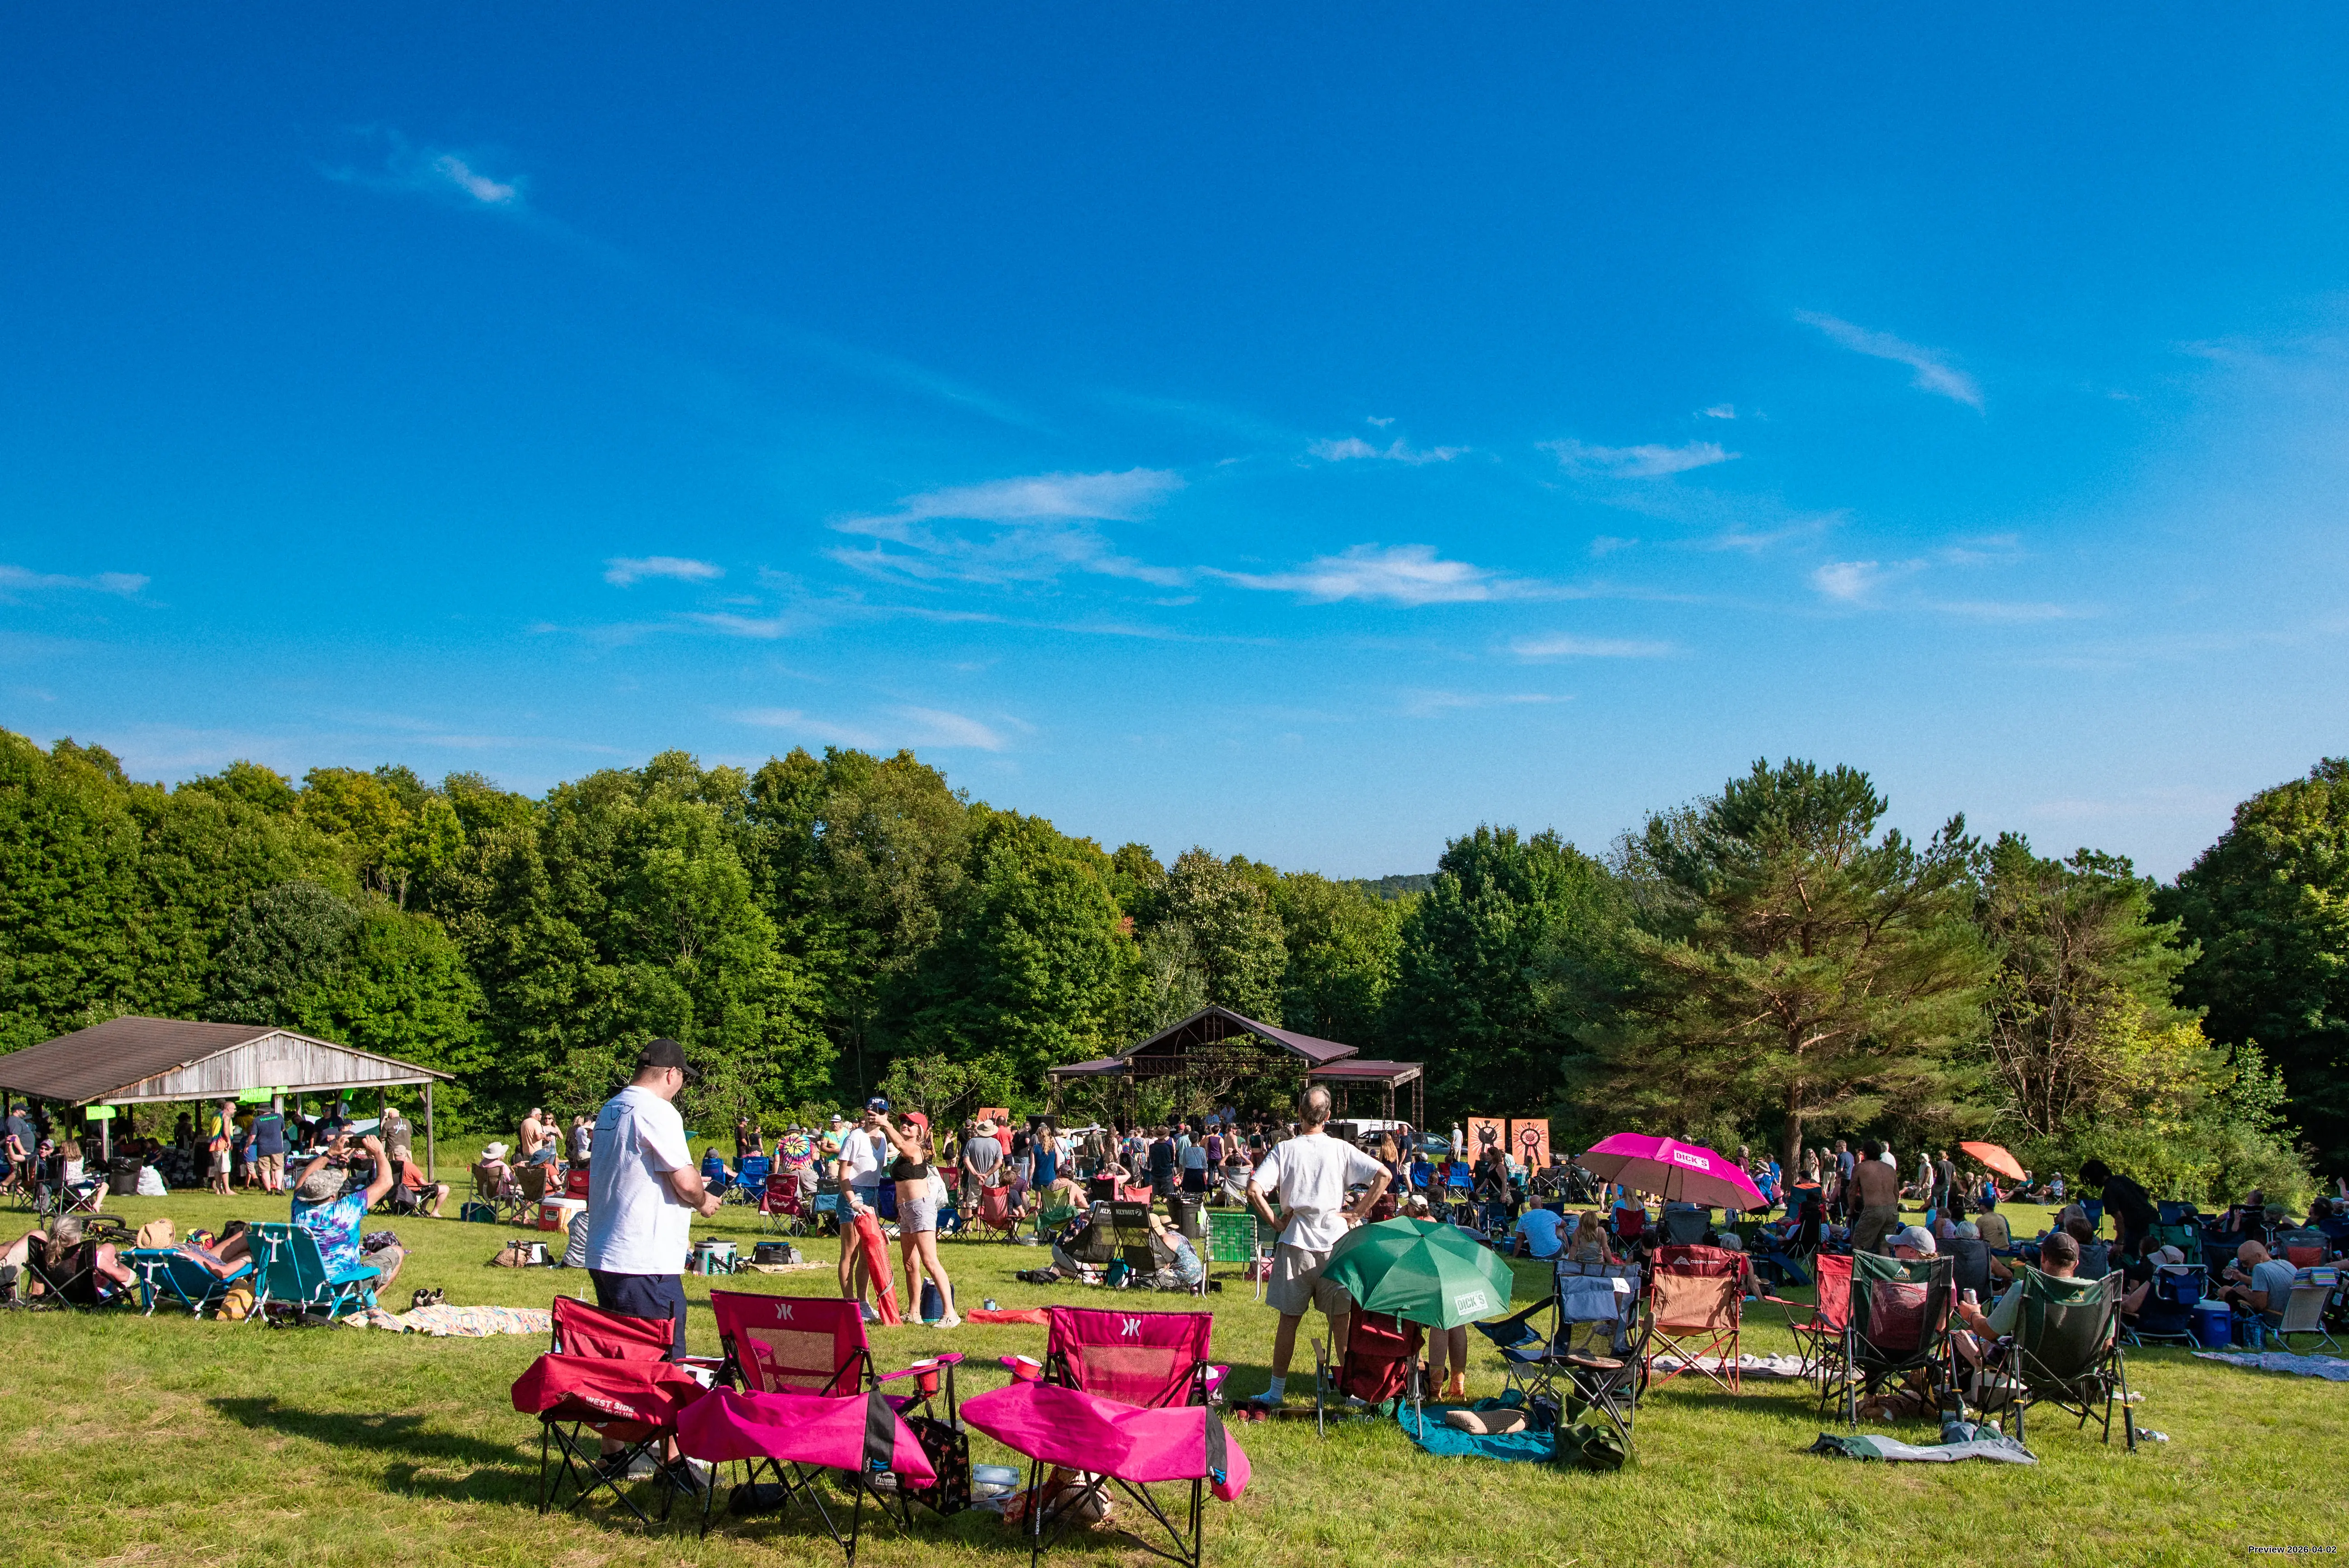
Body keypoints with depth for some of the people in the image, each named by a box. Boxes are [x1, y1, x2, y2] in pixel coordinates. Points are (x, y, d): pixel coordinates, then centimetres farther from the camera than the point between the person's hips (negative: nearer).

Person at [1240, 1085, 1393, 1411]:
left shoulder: (1284, 1150, -4)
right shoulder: (1341, 1149, -1)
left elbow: (1254, 1191, -13)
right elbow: (1384, 1175, -5)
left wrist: (1276, 1223, -2)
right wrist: (1357, 1213, -1)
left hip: (1295, 1242, -1)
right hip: (1334, 1241, 1)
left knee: (1289, 1319, 7)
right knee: (1341, 1319, 9)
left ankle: (1277, 1390, 14)